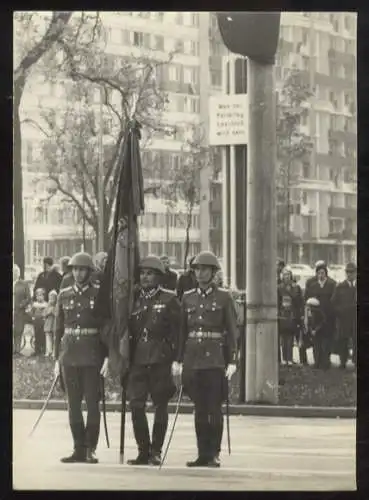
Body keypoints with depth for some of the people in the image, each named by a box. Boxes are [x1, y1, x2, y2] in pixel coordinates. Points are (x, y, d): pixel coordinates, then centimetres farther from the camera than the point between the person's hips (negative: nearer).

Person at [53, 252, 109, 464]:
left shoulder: (99, 294, -1)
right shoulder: (64, 295, 10)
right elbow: (59, 329, 13)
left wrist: (108, 357, -9)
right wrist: (57, 358, 9)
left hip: (92, 356, -4)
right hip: (69, 356, 4)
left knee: (92, 403, -2)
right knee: (73, 404, 6)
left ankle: (90, 449, 3)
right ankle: (79, 448, 12)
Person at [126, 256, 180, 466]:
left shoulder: (169, 299, 0)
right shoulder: (134, 298, 12)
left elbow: (178, 330, -3)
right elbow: (128, 328, 16)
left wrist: (177, 358, -9)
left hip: (160, 360, -3)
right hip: (138, 359, 3)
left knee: (160, 406, 2)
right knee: (136, 405, -3)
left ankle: (156, 451, 10)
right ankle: (143, 451, 6)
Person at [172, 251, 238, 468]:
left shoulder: (224, 297, 0)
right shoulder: (188, 298, 12)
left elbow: (232, 331, -1)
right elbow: (182, 330, 14)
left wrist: (232, 361, -7)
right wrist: (178, 360, 9)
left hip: (215, 359, -4)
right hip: (192, 359, 4)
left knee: (214, 408, -3)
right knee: (199, 409, 6)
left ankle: (214, 454, 3)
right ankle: (202, 454, 10)